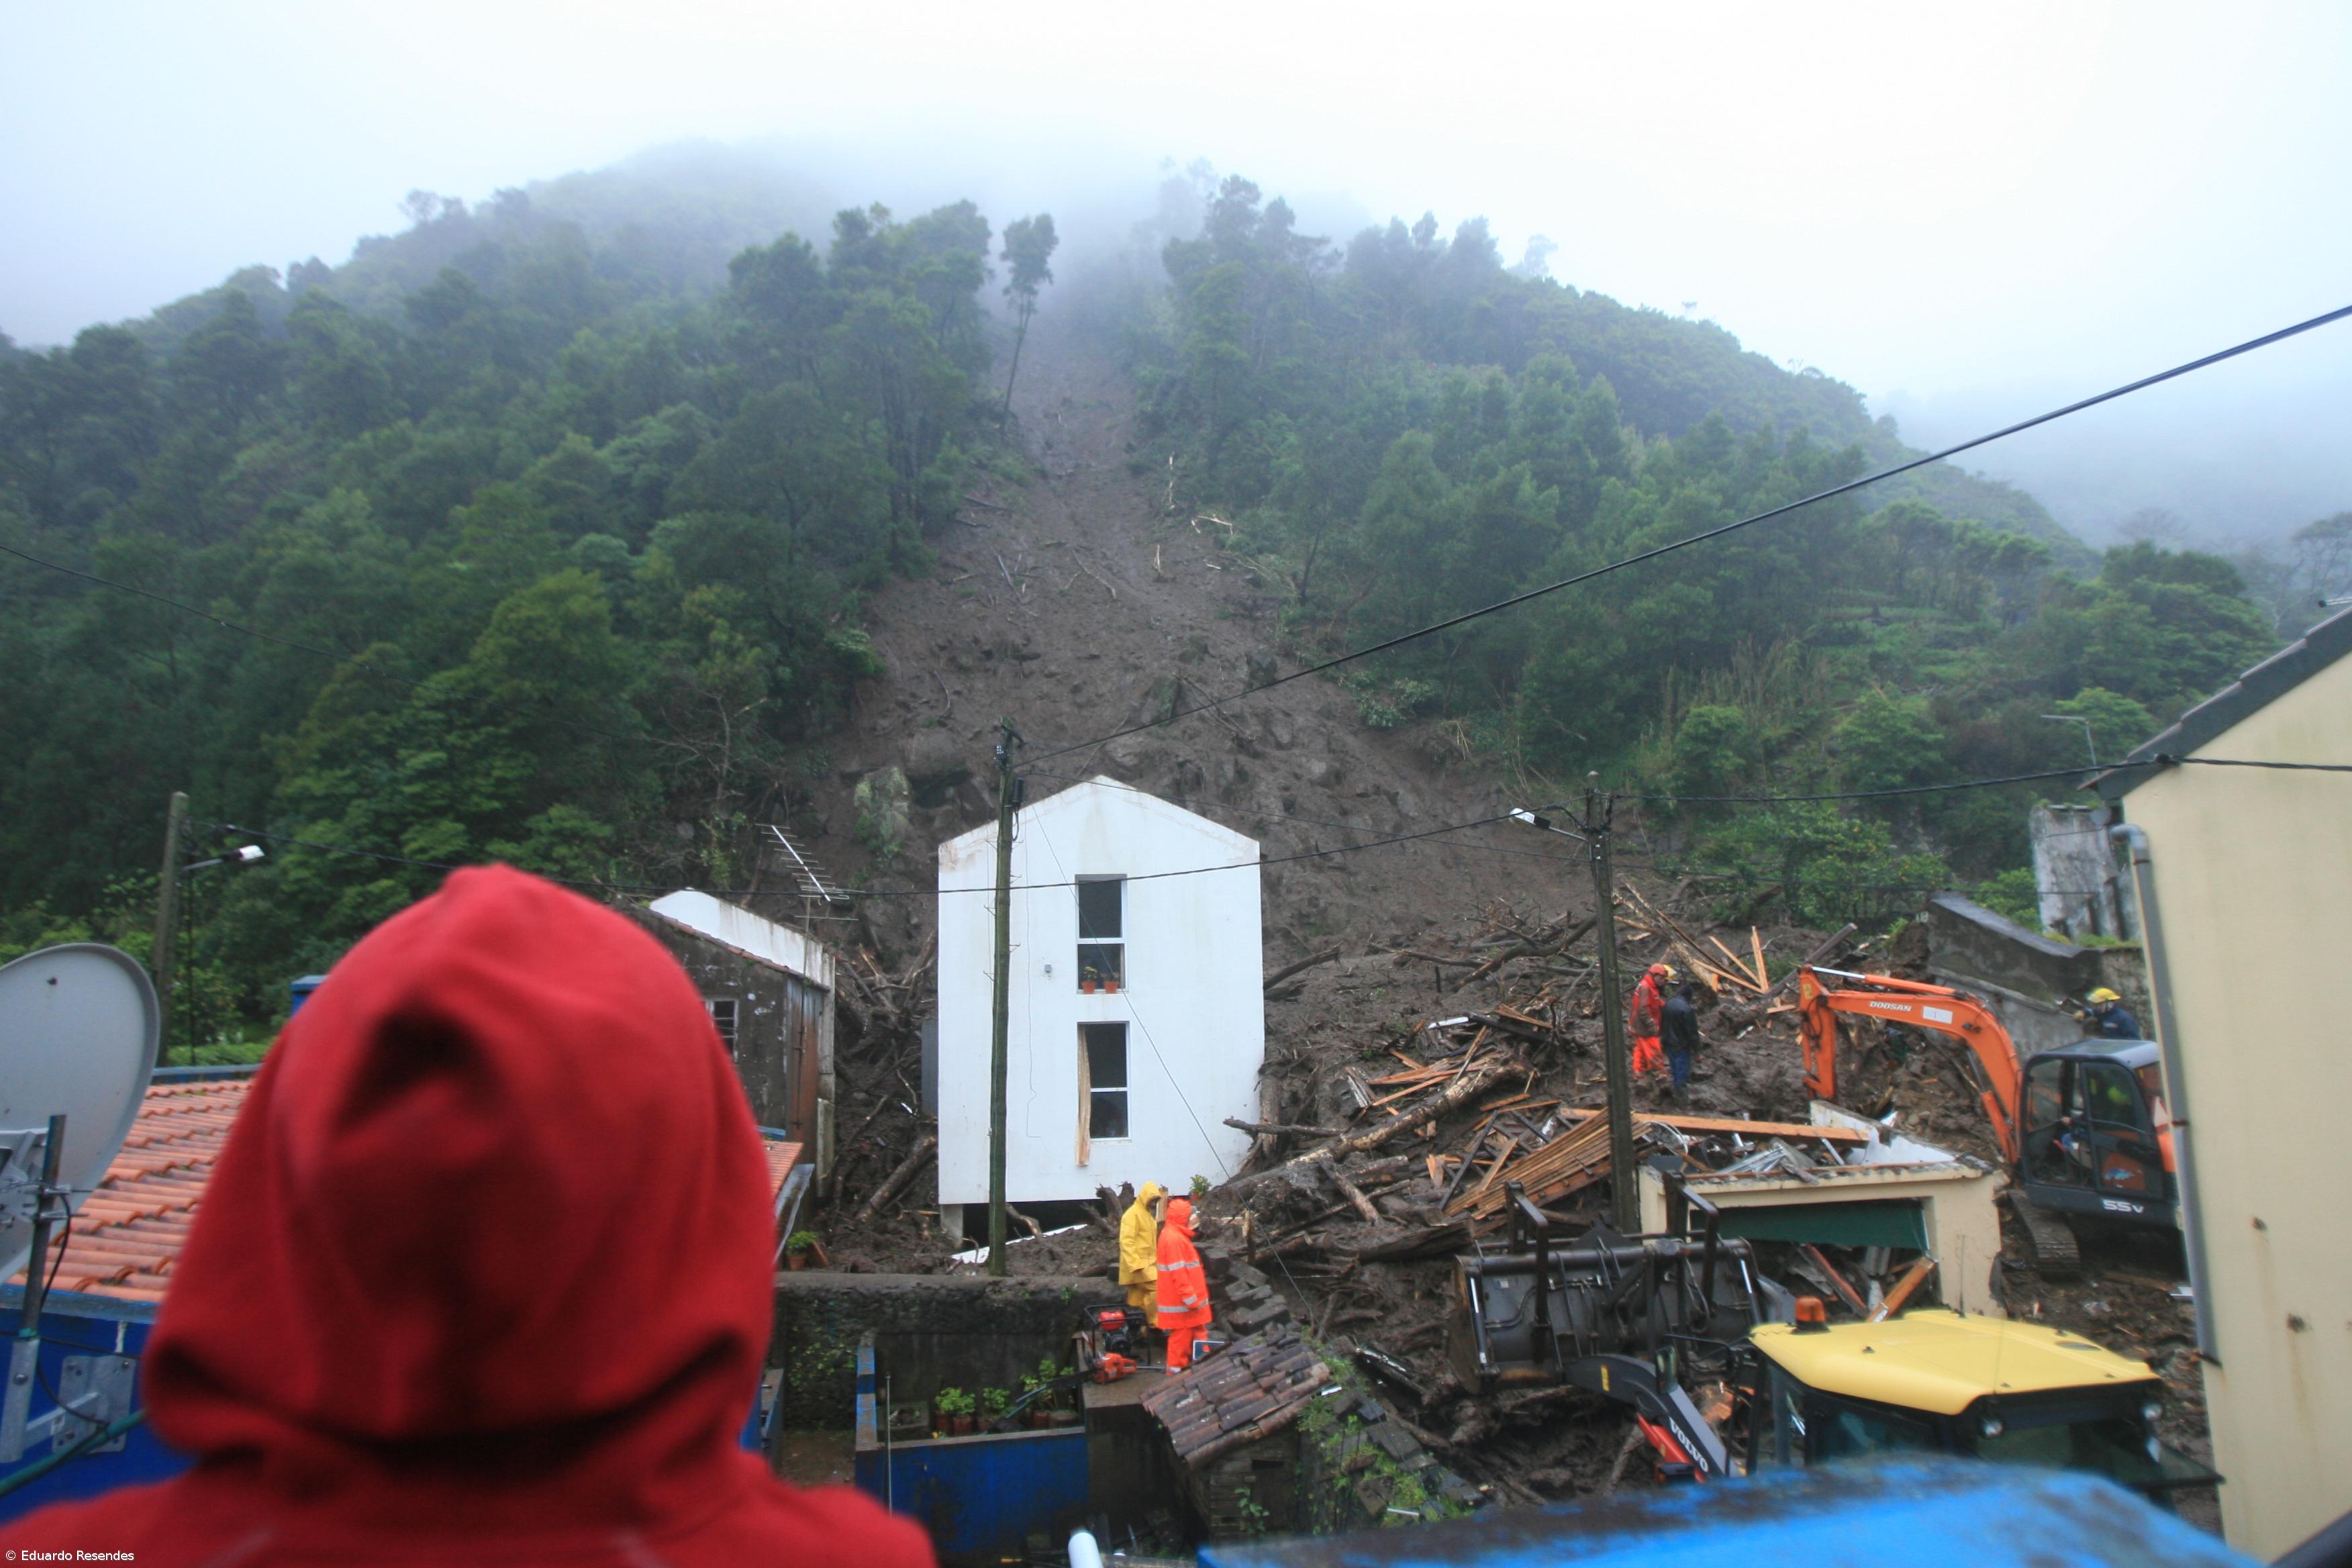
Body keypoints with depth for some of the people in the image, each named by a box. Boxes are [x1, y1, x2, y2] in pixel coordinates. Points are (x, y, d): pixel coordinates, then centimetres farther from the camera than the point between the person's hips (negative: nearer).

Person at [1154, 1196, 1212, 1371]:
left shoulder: (1176, 1235, 13)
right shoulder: (1174, 1239, -21)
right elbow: (1178, 1274, -24)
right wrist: (1191, 1299, -20)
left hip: (1184, 1302, 10)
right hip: (1181, 1303, -10)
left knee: (1187, 1336, 15)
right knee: (1181, 1337, -2)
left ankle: (1184, 1368, 22)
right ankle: (1177, 1371, 4)